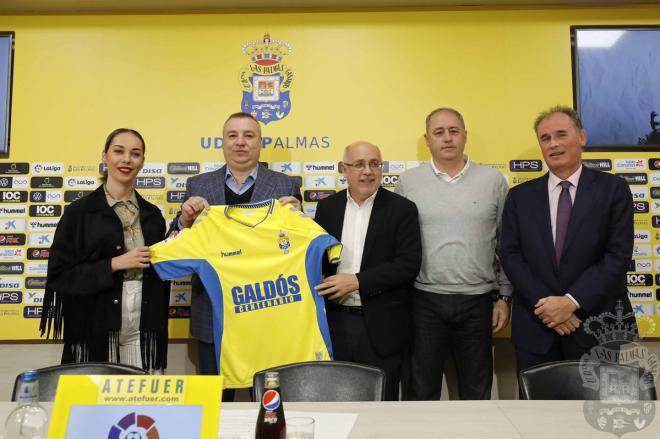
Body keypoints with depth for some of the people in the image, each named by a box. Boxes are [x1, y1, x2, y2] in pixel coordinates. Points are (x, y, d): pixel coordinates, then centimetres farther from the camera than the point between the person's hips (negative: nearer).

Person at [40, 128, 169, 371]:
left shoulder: (152, 214, 9)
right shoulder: (79, 211, -3)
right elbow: (59, 275, -6)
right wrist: (114, 264, -15)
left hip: (144, 327, 3)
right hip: (96, 326, -3)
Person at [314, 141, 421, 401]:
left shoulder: (402, 209, -3)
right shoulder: (327, 207, 7)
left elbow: (409, 263, -11)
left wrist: (357, 281, -17)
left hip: (381, 326, -2)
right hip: (335, 323, 3)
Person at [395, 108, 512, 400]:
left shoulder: (494, 181, 3)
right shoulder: (408, 182, 1)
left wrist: (505, 297, 4)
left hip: (477, 302, 1)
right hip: (424, 301, 0)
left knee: (477, 391, 14)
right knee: (422, 390, 11)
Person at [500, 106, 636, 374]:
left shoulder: (613, 189, 0)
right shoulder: (520, 196, 4)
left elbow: (618, 255, -8)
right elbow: (510, 255, -1)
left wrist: (572, 301, -16)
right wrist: (543, 303, -13)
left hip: (597, 325, -1)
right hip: (535, 325, 1)